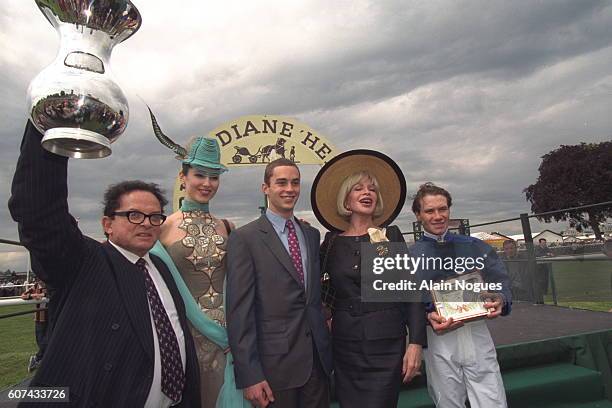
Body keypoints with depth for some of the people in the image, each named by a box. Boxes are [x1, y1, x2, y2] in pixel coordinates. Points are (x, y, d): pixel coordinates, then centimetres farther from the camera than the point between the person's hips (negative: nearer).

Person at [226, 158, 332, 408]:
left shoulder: (312, 234, 8)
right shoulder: (245, 238, -10)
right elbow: (239, 311, -13)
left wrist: (326, 348, 11)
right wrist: (249, 375, -14)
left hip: (318, 359, 5)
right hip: (275, 364, -5)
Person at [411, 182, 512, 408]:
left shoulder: (474, 247, 8)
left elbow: (500, 283, 4)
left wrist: (500, 302, -17)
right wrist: (429, 317, -21)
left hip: (476, 332, 1)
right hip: (438, 337, -1)